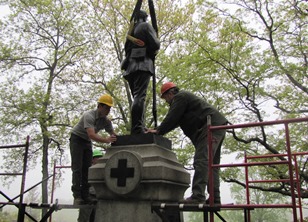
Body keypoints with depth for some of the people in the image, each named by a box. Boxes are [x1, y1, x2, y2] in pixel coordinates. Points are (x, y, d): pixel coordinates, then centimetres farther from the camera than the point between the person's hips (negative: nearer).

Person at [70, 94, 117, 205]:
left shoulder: (106, 120, -7)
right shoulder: (89, 116, -30)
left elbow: (113, 134, -7)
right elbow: (92, 135, -43)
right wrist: (106, 140, -57)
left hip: (87, 142, 7)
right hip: (77, 139, -7)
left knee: (87, 168, 0)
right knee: (77, 168, -11)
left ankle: (85, 195, 1)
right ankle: (77, 196, -12)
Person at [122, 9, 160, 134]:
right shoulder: (146, 26, 7)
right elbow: (154, 45, -5)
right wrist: (158, 43, 15)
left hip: (130, 66, 7)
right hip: (143, 65, -7)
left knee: (137, 97, 6)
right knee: (139, 97, -19)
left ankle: (139, 129, -3)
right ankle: (137, 129, -30)